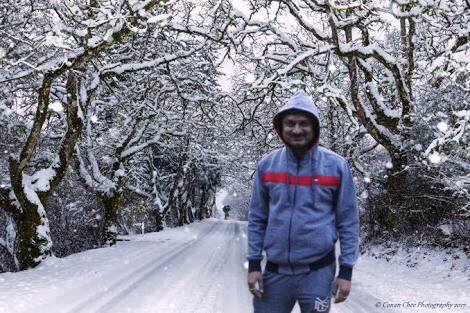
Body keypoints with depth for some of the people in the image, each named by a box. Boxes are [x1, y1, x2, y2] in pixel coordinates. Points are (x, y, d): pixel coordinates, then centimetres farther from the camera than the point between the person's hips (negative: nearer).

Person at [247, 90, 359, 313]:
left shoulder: (336, 166, -5)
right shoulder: (267, 165, 1)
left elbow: (348, 221, -2)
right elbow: (257, 218, 6)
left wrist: (346, 270, -5)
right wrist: (253, 263, 1)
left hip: (317, 271, -1)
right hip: (274, 271, 2)